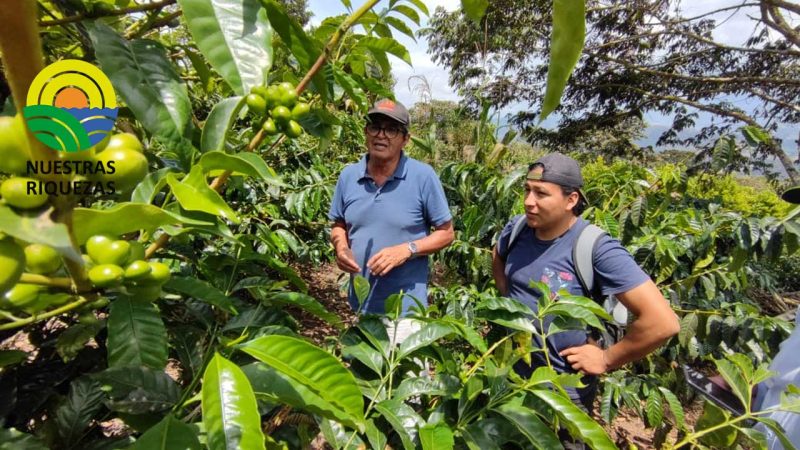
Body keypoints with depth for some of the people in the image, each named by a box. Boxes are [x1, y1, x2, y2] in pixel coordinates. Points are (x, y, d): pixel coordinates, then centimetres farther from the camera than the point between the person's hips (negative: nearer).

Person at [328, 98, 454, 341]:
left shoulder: (423, 176, -13)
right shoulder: (348, 176, -1)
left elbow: (446, 233, -6)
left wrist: (406, 250, -21)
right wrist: (341, 247, -10)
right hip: (360, 303, 5)